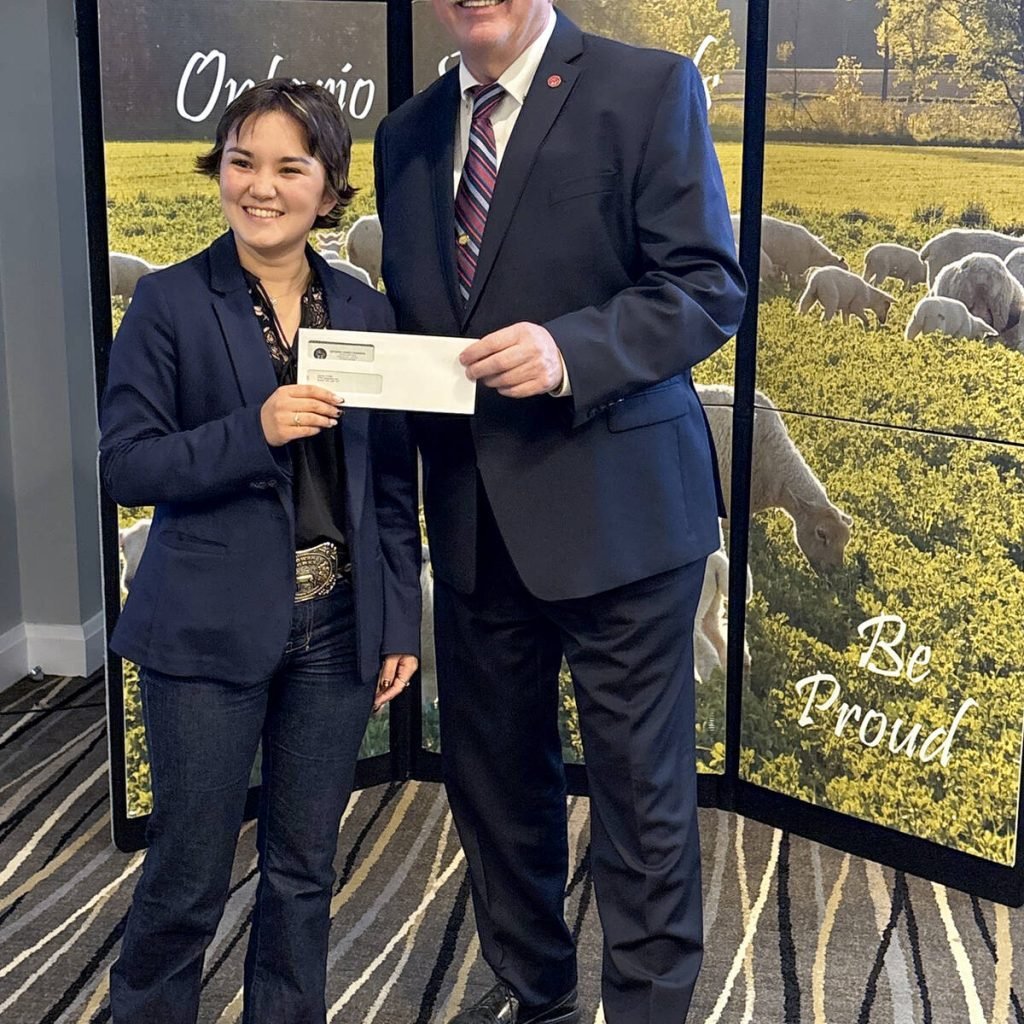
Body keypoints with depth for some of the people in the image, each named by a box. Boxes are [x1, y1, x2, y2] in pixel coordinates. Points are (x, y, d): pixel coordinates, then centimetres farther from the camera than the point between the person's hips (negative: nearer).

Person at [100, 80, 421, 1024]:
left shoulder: (368, 313, 4)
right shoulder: (170, 302, -4)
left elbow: (392, 486, 7)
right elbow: (125, 463, -9)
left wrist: (400, 622, 4)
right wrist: (252, 431, -22)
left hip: (337, 626, 3)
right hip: (211, 626, -3)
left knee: (304, 867, 14)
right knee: (189, 874, 7)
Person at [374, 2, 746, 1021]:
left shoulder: (650, 88, -5)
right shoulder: (406, 134, 13)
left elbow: (710, 287, -10)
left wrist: (571, 350, -24)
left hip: (614, 507, -6)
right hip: (472, 517, 6)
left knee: (640, 785, 3)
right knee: (490, 775, 17)